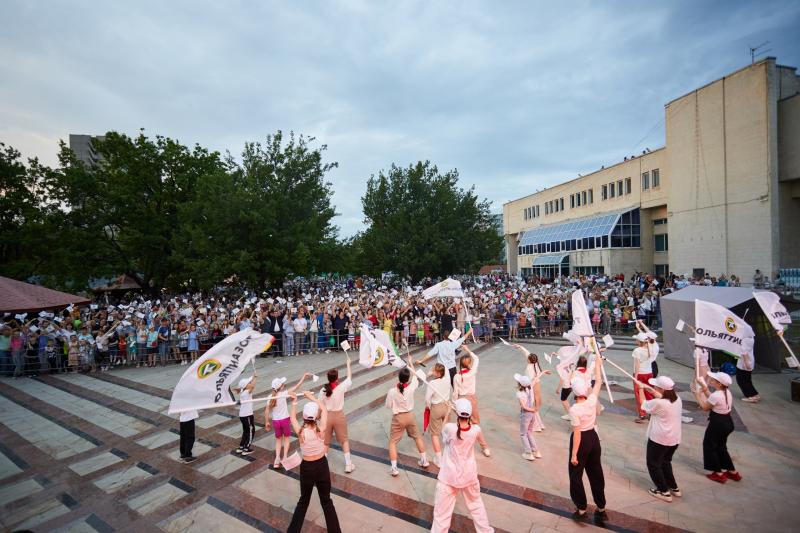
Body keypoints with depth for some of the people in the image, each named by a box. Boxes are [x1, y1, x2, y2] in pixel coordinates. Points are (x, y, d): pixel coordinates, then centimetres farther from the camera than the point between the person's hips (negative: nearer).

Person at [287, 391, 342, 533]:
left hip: (306, 468, 0)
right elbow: (324, 409, -2)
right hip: (322, 465, 0)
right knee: (326, 501, 18)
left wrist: (294, 402, 11)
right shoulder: (320, 429, -19)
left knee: (303, 501, 22)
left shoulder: (300, 431, -19)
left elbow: (292, 417, 2)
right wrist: (311, 397, 5)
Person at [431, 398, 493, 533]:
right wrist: (486, 449, 32)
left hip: (449, 477, -3)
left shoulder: (449, 428, -24)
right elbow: (483, 443, 10)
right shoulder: (476, 430, -15)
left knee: (442, 511, 10)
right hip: (469, 476, 3)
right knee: (476, 504, 28)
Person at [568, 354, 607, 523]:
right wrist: (597, 364, 14)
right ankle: (601, 509, 34)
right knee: (596, 473, 20)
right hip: (594, 438, 6)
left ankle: (581, 510, 24)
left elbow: (577, 434, -22)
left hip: (582, 441, -6)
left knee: (575, 475, 13)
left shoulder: (574, 409, -26)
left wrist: (574, 454, -13)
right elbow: (598, 382, 2)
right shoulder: (592, 400, -13)